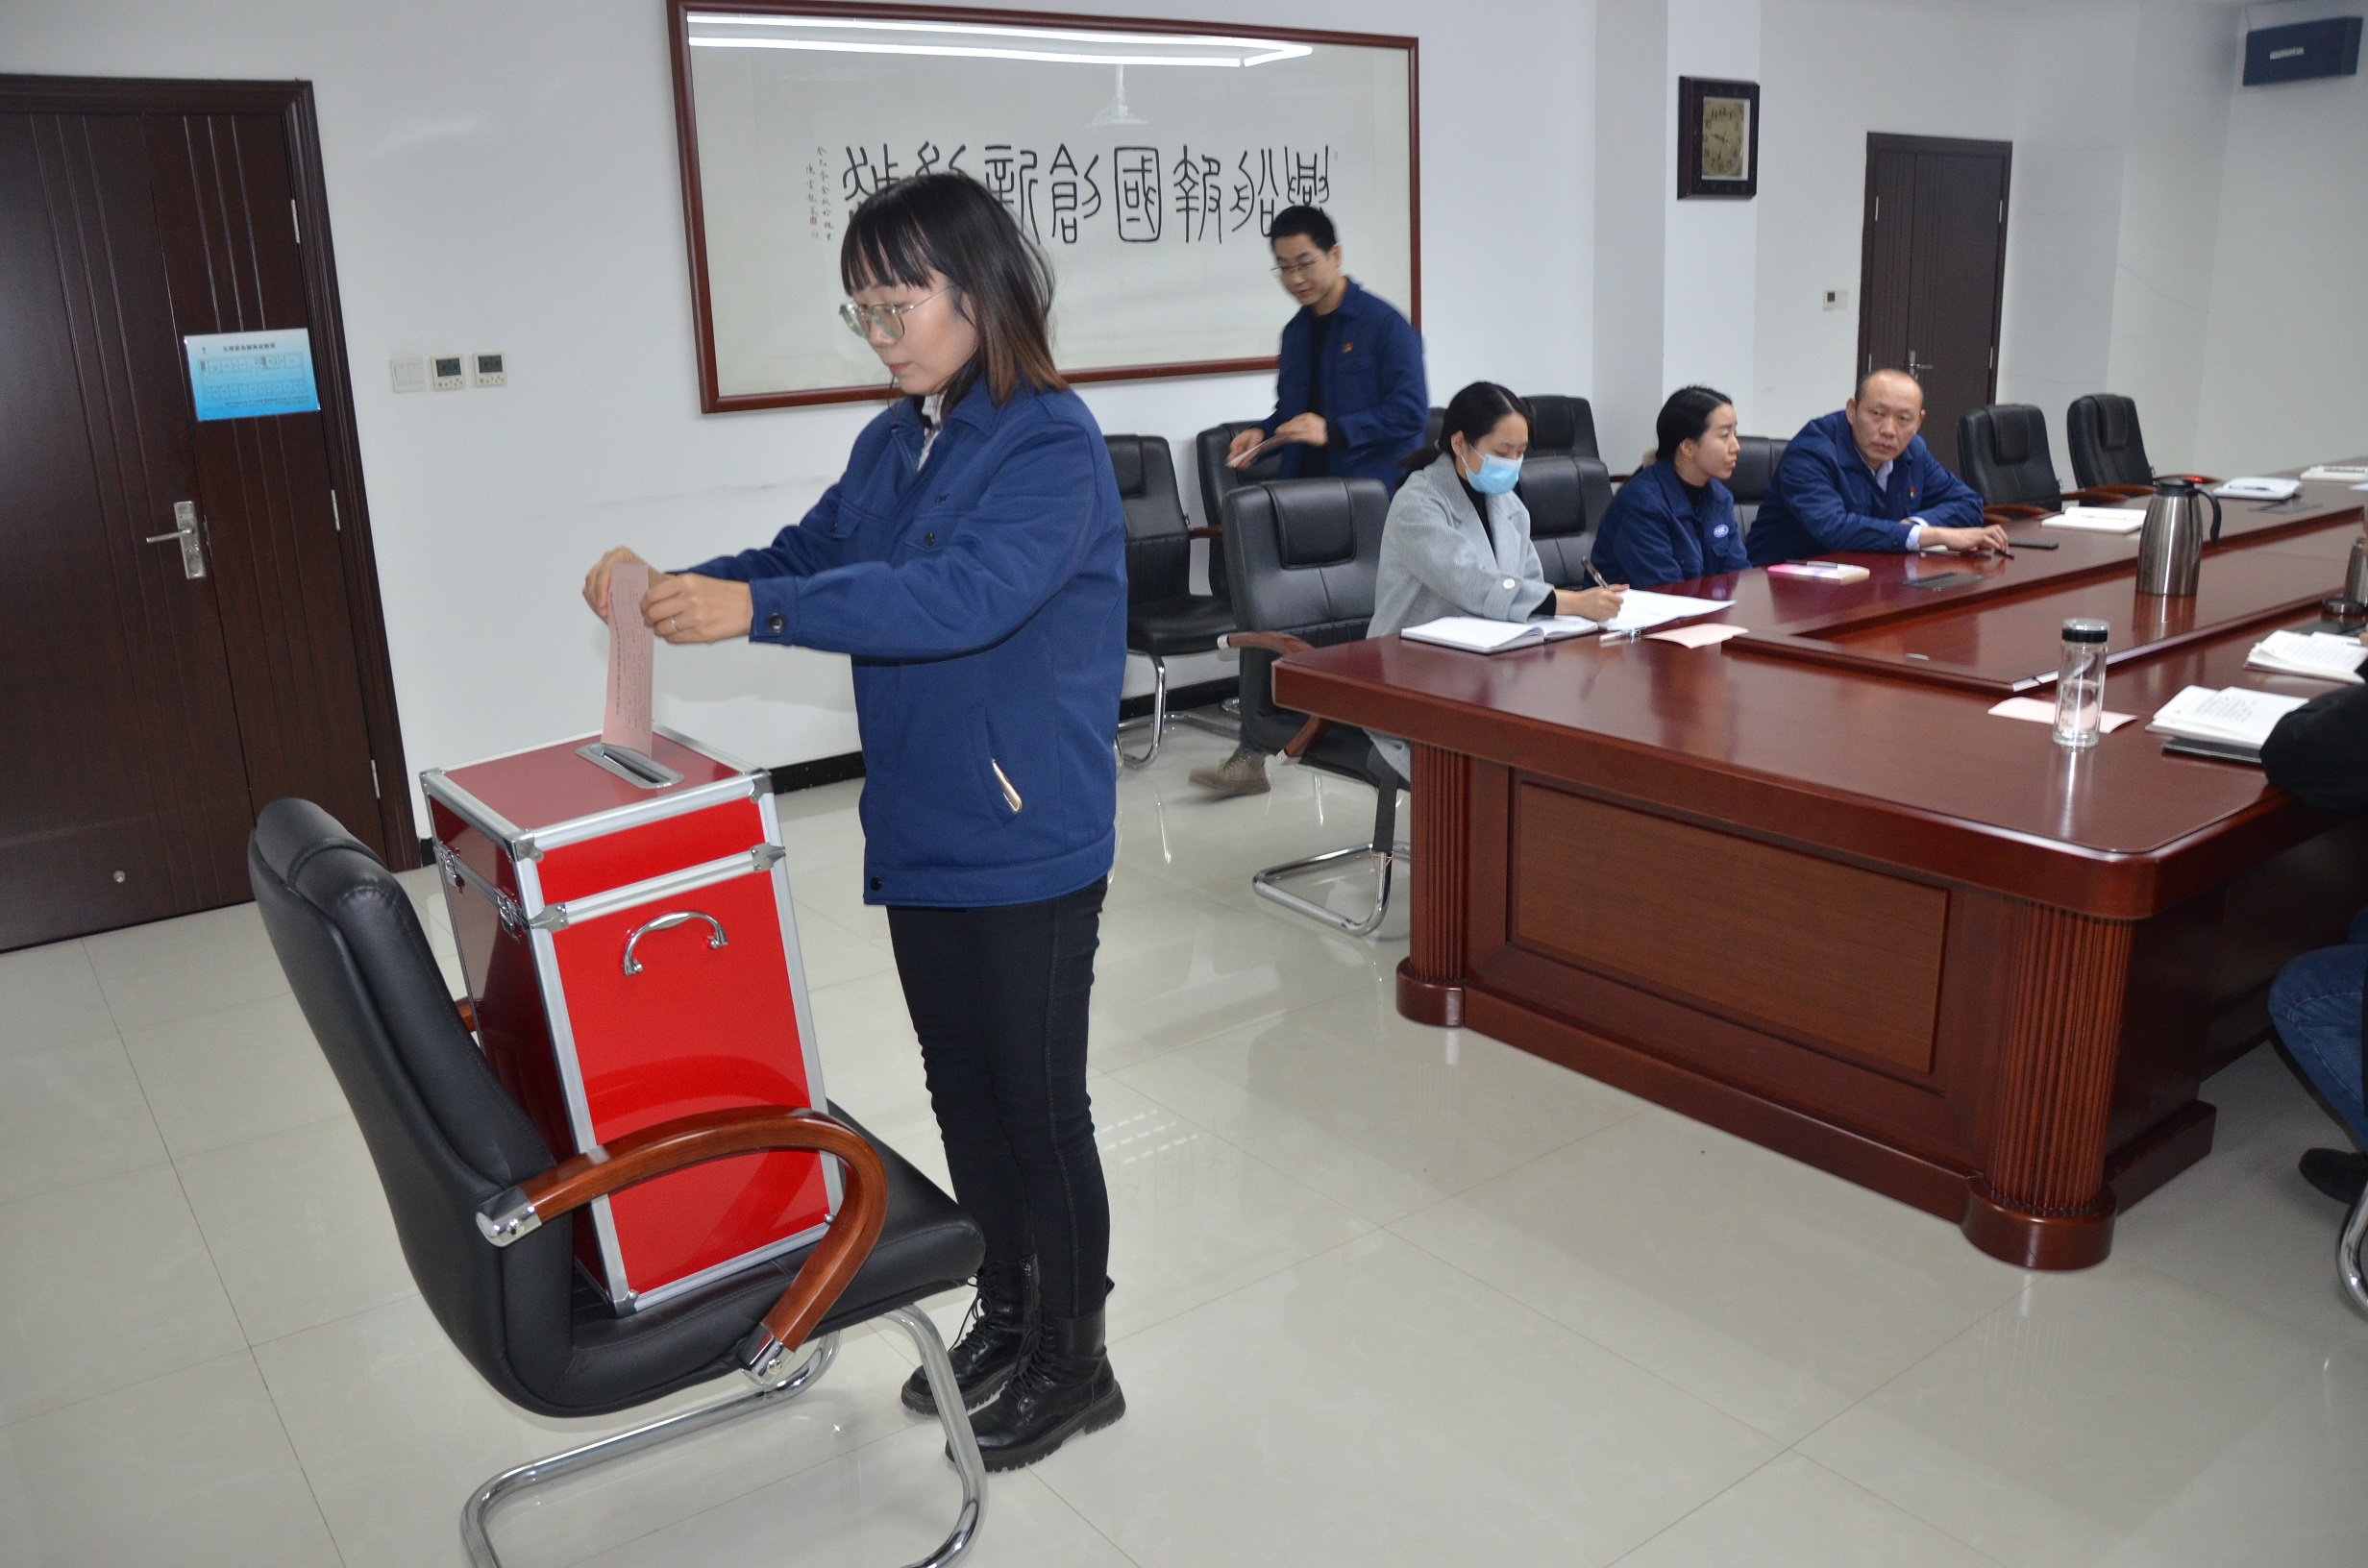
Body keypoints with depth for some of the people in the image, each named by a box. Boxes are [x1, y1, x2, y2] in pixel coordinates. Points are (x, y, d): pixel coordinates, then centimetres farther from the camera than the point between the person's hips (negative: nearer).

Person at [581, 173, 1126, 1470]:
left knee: (1037, 1105, 5)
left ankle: (1073, 1363, 25)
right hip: (919, 831, 8)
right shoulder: (893, 444, 9)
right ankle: (1005, 1316, 39)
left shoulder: (1051, 443, -16)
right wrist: (675, 585, -5)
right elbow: (807, 552, 14)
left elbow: (967, 592, -30)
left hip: (1029, 845, -8)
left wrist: (755, 611, -34)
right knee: (962, 1091, 19)